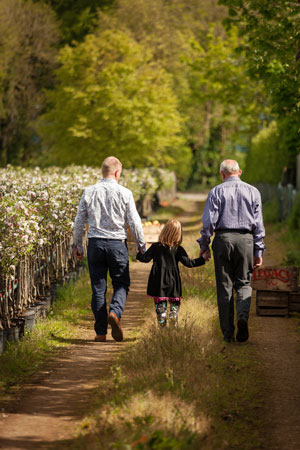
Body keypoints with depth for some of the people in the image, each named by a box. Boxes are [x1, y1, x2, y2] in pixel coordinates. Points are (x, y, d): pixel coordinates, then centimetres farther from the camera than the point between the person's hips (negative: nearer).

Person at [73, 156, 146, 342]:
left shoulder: (89, 192, 2)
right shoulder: (124, 193, -5)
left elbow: (79, 221, 6)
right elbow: (134, 222, -3)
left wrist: (78, 245, 17)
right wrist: (142, 245, 9)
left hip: (95, 243, 2)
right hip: (117, 243, -2)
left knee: (98, 287, 6)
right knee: (121, 284, 11)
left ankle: (101, 332, 6)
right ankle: (115, 312, -18)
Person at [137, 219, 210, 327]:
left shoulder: (156, 247, -3)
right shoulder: (178, 249, -5)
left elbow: (145, 258, -1)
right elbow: (188, 262, -8)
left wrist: (138, 254, 18)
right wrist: (202, 259, -1)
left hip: (158, 282, 0)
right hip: (173, 281, 0)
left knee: (159, 303, 7)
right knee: (175, 302, 14)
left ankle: (162, 323, 0)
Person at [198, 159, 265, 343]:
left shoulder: (217, 192, 2)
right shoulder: (253, 192, 7)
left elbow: (209, 222, -3)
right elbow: (259, 225, 5)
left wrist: (204, 245, 6)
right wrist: (258, 252, 9)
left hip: (223, 239, -1)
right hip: (245, 239, 1)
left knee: (224, 287, 5)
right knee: (244, 283, 10)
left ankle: (228, 332, 5)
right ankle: (243, 315, -19)